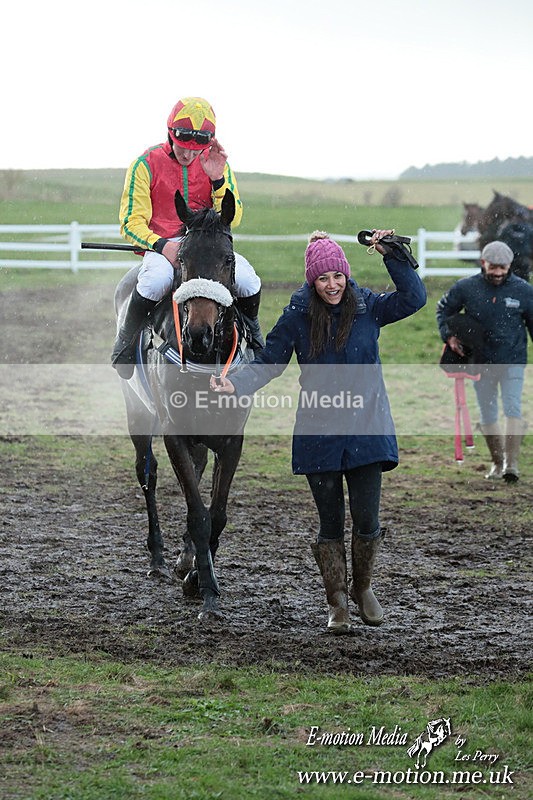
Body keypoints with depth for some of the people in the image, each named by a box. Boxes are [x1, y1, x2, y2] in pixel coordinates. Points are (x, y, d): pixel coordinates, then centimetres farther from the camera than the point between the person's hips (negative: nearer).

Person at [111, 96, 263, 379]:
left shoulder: (215, 163, 7)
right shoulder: (146, 164, -2)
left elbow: (232, 218, 2)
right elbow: (131, 223, -3)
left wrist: (218, 180, -15)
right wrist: (161, 246, -22)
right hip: (161, 247, -3)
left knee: (247, 281, -25)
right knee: (157, 280, -38)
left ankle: (250, 330, 9)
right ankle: (126, 339, -13)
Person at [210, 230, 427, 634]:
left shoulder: (368, 308, 0)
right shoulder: (298, 316, -1)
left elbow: (414, 298, -10)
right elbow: (269, 361, 0)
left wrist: (393, 256, -16)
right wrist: (236, 383, -16)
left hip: (365, 429, 0)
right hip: (319, 431, 0)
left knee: (367, 519, -2)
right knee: (331, 523, 5)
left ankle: (363, 588, 25)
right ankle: (338, 603, 18)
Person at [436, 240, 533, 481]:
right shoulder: (466, 288, -6)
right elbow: (443, 309, 10)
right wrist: (448, 335, -6)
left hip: (513, 361, -2)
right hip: (481, 362, 2)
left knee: (513, 410, -16)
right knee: (488, 417, 10)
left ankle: (511, 463, -14)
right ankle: (497, 462, 26)